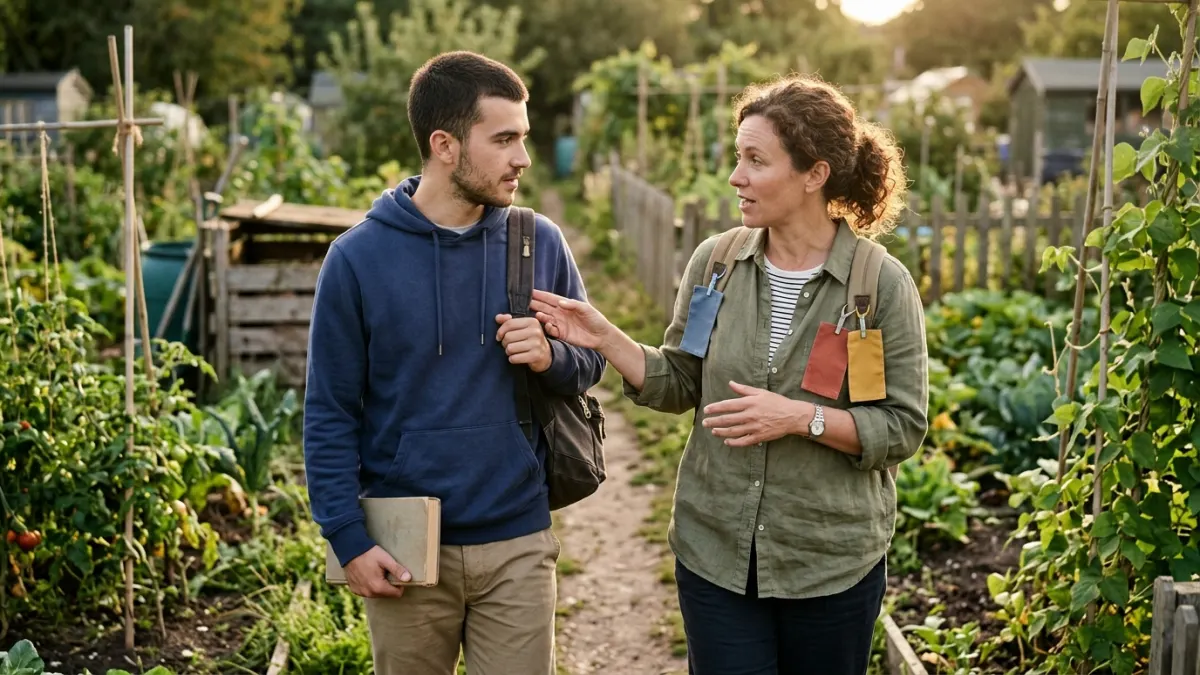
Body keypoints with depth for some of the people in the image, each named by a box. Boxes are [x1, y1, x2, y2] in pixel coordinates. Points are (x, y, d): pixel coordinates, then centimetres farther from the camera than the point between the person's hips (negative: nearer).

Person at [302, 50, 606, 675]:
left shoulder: (541, 242, 0)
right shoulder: (358, 258, -7)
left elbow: (590, 361, 10)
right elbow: (329, 414, -3)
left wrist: (550, 358, -13)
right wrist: (348, 540, -9)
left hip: (518, 546, 2)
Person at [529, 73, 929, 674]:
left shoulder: (884, 284, -10)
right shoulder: (714, 262, -1)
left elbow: (903, 428, -8)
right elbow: (680, 385, 7)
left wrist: (801, 417, -21)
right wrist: (605, 340, -8)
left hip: (832, 563, -2)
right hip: (715, 552, 2)